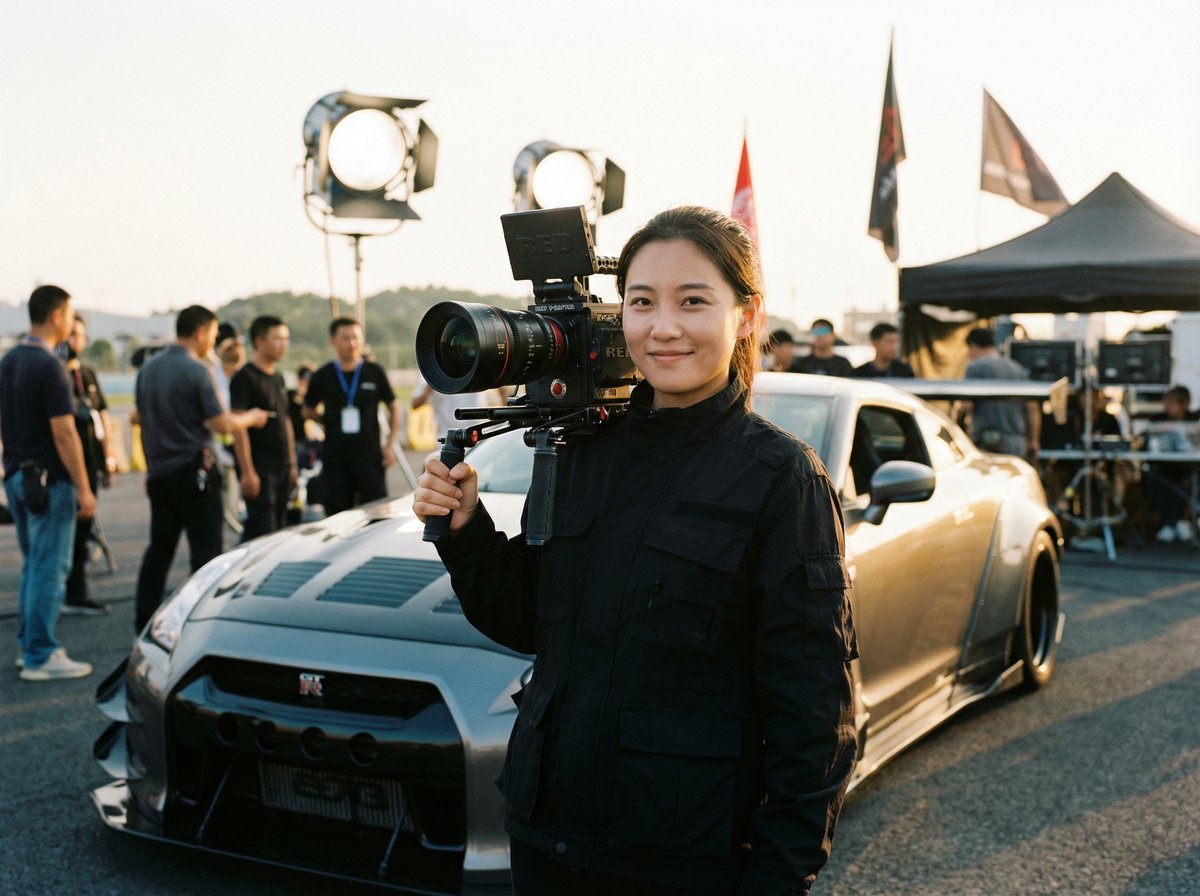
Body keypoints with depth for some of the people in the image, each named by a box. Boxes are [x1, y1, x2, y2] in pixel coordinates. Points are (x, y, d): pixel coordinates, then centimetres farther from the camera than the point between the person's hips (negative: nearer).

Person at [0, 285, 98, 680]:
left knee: (33, 564, 18)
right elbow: (63, 433, -20)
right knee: (50, 569, -2)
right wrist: (83, 489, -17)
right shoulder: (49, 366, -18)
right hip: (48, 480, -9)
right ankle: (40, 657, 2)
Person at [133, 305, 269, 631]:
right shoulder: (196, 371, -14)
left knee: (160, 547, 13)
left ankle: (145, 620, 14)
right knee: (205, 549, 0)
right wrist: (251, 418, 3)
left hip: (158, 470, 7)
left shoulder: (148, 369, 9)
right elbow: (223, 425, -15)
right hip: (193, 470, -7)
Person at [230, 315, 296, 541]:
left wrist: (292, 463, 18)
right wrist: (247, 472, -20)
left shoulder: (278, 378, 15)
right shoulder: (245, 378, -10)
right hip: (259, 468, -8)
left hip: (282, 467, 8)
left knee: (279, 528, 11)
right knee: (262, 530, -10)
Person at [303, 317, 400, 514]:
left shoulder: (375, 373, 0)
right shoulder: (323, 377, 2)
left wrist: (390, 445, 2)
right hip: (335, 459, 1)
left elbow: (393, 408, 9)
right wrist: (331, 422, 2)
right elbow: (309, 411, 16)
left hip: (370, 456, -1)